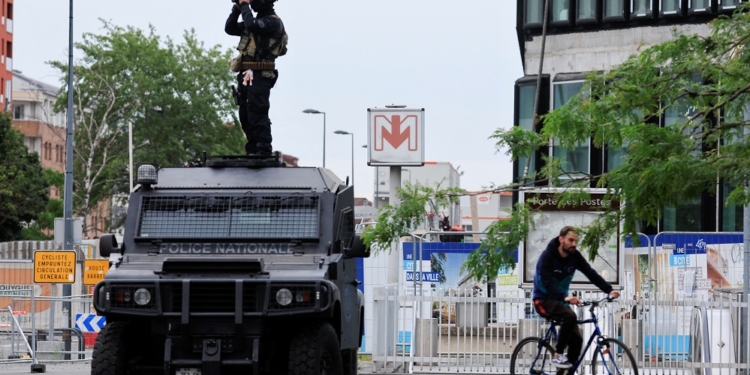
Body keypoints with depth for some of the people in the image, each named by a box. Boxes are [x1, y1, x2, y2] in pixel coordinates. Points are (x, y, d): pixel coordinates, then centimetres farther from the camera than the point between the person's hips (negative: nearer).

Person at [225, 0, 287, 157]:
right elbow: (230, 28, 19)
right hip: (245, 74, 9)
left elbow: (251, 25, -23)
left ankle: (264, 150, -17)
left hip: (260, 75, -9)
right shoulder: (257, 20, 21)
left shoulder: (273, 21, -6)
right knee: (245, 115, 9)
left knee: (257, 113, -15)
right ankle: (252, 150, 14)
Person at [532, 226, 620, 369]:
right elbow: (547, 283, -31)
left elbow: (591, 274, -11)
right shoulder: (548, 256, -20)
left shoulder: (575, 256, -3)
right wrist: (565, 297, -47)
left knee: (577, 339, -5)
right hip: (544, 300, -7)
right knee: (570, 316, -34)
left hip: (561, 301, 7)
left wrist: (609, 290, -26)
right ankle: (558, 355, -21)